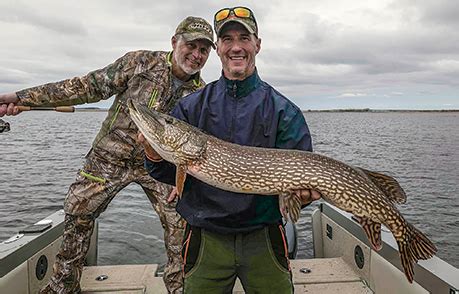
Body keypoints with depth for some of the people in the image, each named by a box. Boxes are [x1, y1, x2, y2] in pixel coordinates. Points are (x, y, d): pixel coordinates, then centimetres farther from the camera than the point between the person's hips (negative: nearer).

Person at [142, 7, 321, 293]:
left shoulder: (284, 111, -3)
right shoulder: (191, 106, 1)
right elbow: (174, 176, 0)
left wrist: (303, 191, -25)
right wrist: (155, 156, -20)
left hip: (264, 237, 0)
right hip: (206, 237, 1)